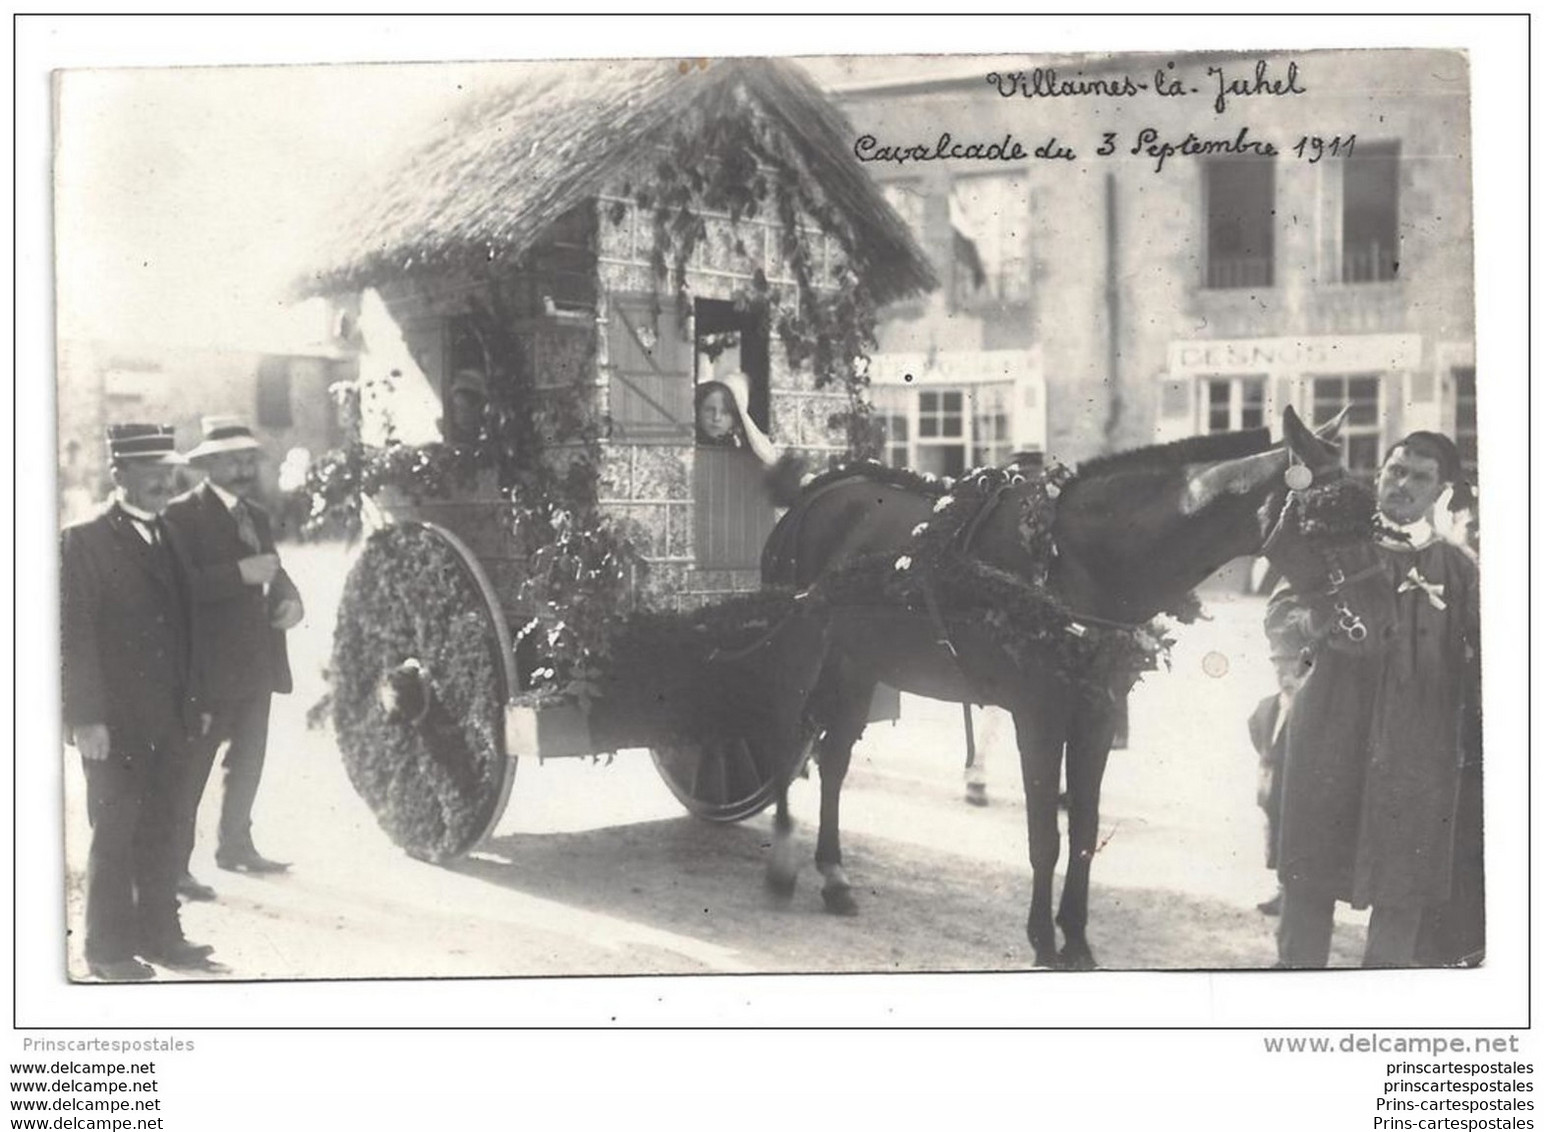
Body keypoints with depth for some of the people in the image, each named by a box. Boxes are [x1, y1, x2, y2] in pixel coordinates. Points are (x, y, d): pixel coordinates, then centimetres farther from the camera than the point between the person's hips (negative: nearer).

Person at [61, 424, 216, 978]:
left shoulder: (169, 536, 12)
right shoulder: (84, 540, -7)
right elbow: (74, 635, -11)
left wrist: (193, 704, 9)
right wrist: (85, 717, -15)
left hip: (169, 719, 6)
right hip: (114, 722, -6)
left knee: (161, 830, 12)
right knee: (115, 833, 2)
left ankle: (159, 933, 22)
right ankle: (109, 948, 13)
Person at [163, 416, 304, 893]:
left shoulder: (255, 514, 14)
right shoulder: (183, 515, -10)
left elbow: (271, 570, 21)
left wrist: (289, 598, -1)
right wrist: (241, 573, -27)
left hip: (257, 666, 8)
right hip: (211, 669, -8)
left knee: (248, 761, 18)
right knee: (191, 768, -3)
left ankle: (235, 845, 33)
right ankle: (174, 866, 3)